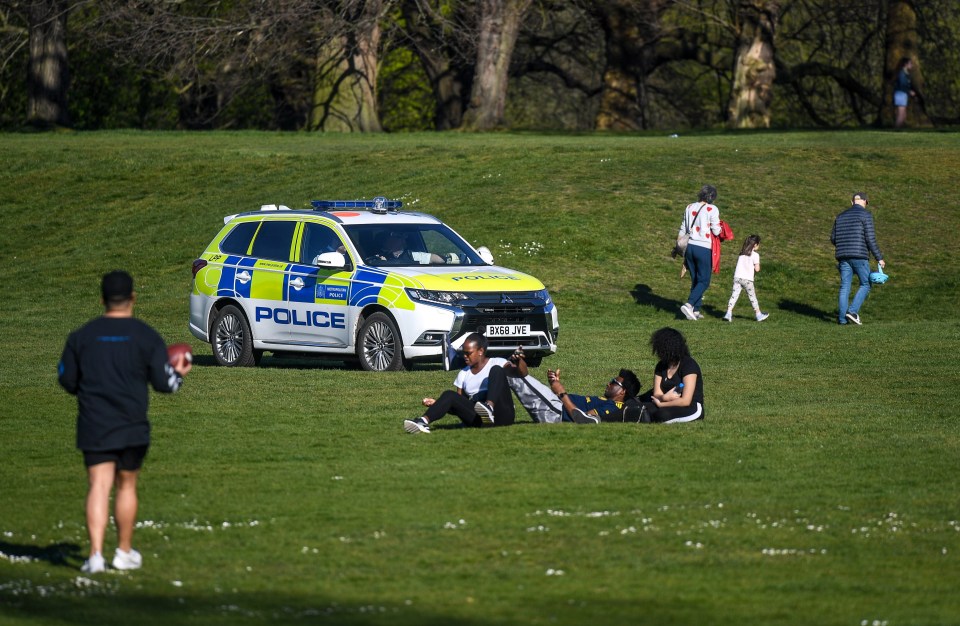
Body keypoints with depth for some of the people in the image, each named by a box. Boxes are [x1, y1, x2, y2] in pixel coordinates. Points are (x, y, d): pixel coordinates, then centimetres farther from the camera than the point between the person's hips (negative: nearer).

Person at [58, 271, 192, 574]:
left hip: (93, 426, 1)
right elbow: (163, 383, -4)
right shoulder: (147, 336, -4)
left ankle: (96, 553, -17)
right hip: (132, 427, -1)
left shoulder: (81, 336, 2)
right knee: (126, 486, 13)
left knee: (98, 486, -3)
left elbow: (67, 380, 7)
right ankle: (124, 552, 22)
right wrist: (179, 373, 18)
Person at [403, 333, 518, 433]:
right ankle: (424, 421, -40)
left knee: (496, 370, -19)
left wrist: (518, 361, -33)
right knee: (449, 395, -15)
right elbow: (460, 402, 18)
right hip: (478, 420, 4)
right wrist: (436, 404, 2)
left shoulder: (496, 363, 6)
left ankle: (489, 407, -42)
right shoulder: (464, 374, 21)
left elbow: (522, 372, -10)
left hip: (502, 414, -4)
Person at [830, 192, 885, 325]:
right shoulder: (865, 215, -3)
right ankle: (853, 311, -12)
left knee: (845, 287, 6)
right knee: (865, 285, 5)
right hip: (859, 256, -5)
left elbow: (833, 238, 17)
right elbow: (870, 238, -10)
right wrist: (879, 258, -6)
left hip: (843, 256, 5)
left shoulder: (841, 216, 16)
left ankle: (842, 318, -1)